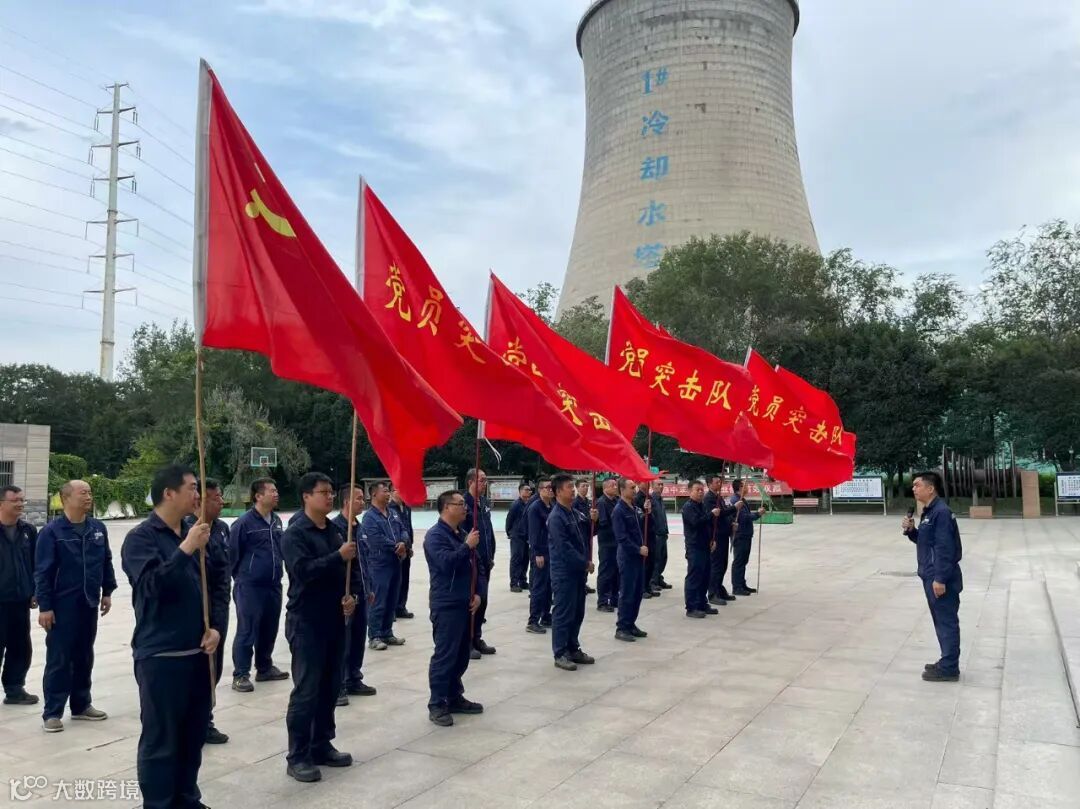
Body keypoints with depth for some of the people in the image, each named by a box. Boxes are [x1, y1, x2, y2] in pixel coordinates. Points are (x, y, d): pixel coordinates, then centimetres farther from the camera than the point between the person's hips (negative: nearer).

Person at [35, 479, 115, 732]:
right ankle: (52, 712, 8)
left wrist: (107, 592, 12)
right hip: (62, 605, -5)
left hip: (89, 603, 5)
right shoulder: (52, 531, -10)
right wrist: (44, 606, -13)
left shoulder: (98, 528, 6)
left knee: (84, 657, 14)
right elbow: (42, 572, -11)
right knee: (58, 660, 0)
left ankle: (81, 705, 25)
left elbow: (106, 562, 15)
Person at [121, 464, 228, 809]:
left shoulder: (195, 533, 8)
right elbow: (152, 584, -23)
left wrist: (217, 627, 1)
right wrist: (185, 549, -25)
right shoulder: (141, 537, -8)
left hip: (199, 652, 6)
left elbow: (218, 583, 12)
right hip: (160, 655, -6)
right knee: (160, 740, 2)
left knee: (194, 735, 15)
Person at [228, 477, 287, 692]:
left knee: (269, 630, 15)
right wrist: (241, 577, 3)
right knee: (247, 632, -2)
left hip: (274, 585, 7)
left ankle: (265, 668, 29)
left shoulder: (277, 521, 8)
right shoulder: (244, 523, -13)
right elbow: (233, 553, -7)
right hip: (250, 587, -7)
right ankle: (241, 675, 7)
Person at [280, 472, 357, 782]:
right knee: (306, 690, -2)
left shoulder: (334, 530, 10)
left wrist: (350, 595, -1)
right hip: (306, 622, -7)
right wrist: (338, 556, -23)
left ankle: (322, 746, 25)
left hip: (334, 619, 7)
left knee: (331, 687, 13)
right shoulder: (295, 533, -12)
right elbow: (303, 570, -25)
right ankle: (297, 757, 8)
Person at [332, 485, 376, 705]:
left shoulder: (359, 527, 11)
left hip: (360, 592, 8)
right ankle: (338, 686, 8)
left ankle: (354, 680, 27)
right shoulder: (335, 526, -15)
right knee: (342, 641, -1)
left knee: (359, 639, 15)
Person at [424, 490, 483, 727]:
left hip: (465, 603, 8)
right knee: (444, 655, -5)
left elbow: (474, 565, 19)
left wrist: (476, 593, 7)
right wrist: (467, 546, -20)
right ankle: (437, 705, 2)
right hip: (446, 605, -8)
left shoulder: (462, 534, 14)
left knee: (461, 654, 14)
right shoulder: (435, 535, -12)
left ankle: (455, 697, 25)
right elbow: (446, 562, -27)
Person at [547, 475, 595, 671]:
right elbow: (564, 547, -20)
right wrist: (585, 563, -15)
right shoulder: (556, 517, -15)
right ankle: (560, 654, 7)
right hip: (564, 572, -8)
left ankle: (573, 649, 25)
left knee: (577, 612, 14)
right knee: (563, 613, -2)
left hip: (578, 571, 8)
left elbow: (586, 535, 21)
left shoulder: (575, 513, 11)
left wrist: (592, 521, 1)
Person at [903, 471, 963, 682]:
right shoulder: (928, 512, 13)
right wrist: (911, 530, 3)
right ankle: (947, 663, 26)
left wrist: (940, 578, -24)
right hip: (931, 576, 10)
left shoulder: (941, 512, -18)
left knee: (947, 622, -2)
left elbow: (944, 547, -22)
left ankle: (949, 669, 4)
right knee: (941, 621, 17)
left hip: (941, 578, -10)